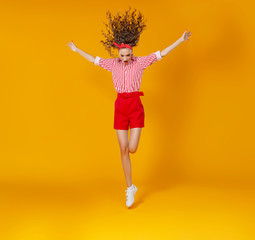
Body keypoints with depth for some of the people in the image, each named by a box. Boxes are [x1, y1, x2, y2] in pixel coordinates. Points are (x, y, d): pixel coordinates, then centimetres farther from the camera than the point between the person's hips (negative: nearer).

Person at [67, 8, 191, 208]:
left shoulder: (141, 62, 0)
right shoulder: (113, 64, 6)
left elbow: (162, 53, -2)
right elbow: (94, 60, 22)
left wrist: (181, 40, -8)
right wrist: (77, 50, 31)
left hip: (136, 107, -2)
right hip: (120, 108, 2)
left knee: (132, 149, -8)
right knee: (123, 151, 0)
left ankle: (130, 141, 34)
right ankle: (130, 188, 12)